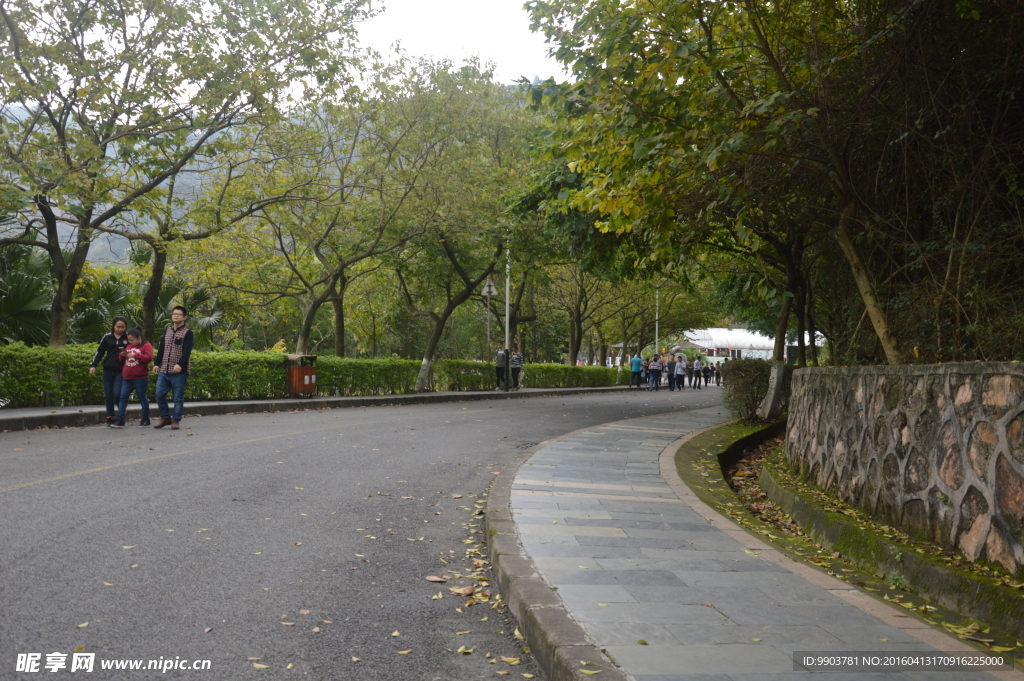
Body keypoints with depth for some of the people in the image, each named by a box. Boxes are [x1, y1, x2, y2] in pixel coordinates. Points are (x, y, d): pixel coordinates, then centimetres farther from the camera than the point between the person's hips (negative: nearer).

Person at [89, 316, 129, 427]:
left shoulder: (128, 338, 3)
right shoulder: (107, 337, 6)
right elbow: (100, 352, 9)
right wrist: (93, 365, 2)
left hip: (120, 372, -2)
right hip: (108, 370, 2)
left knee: (117, 394, -10)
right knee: (108, 395, 4)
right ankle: (110, 418, 12)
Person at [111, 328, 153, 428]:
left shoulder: (146, 346, -2)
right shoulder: (129, 346, 18)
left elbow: (148, 358, -17)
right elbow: (122, 360, 25)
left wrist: (135, 355, -22)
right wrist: (122, 355, 2)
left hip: (140, 378, -6)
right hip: (127, 378, 6)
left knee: (142, 398, 3)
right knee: (123, 398, -1)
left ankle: (146, 420, 13)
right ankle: (120, 420, -2)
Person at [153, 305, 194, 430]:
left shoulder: (187, 333, -3)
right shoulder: (167, 331, 16)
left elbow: (187, 351, -14)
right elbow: (161, 348, 18)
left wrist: (180, 364, -26)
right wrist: (156, 363, 8)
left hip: (179, 372, -6)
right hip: (164, 371, 6)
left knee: (178, 397, 0)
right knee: (159, 394, 4)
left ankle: (175, 420, 9)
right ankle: (165, 418, 18)